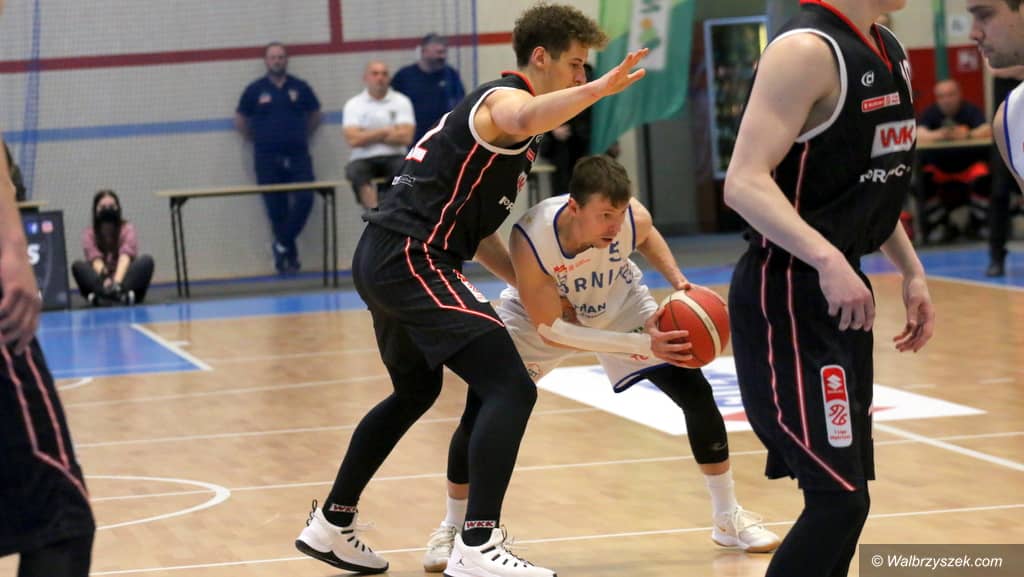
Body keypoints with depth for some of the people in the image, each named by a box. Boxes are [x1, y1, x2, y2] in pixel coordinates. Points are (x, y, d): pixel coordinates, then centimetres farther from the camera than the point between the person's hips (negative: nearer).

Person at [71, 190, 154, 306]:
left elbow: (125, 257, -18)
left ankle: (117, 291, -52)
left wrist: (117, 281, -39)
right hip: (99, 283, 0)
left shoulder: (127, 229, 2)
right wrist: (105, 279, -38)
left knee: (146, 260, -26)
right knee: (77, 266, -24)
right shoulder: (89, 234, 4)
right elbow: (95, 259, -15)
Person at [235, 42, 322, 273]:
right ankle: (289, 255, 10)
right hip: (267, 160, -1)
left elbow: (314, 116, 20)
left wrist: (301, 137, 12)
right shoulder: (255, 90, 4)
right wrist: (258, 139, 9)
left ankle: (282, 245, 0)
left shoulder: (300, 88, 7)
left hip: (297, 156, 1)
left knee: (304, 200, -15)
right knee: (277, 209, -1)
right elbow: (240, 120, 13)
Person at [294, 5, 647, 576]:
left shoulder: (509, 116, 24)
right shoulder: (504, 98, -8)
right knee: (511, 389, -17)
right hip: (412, 260, -11)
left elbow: (473, 226, 28)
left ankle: (331, 525, 40)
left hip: (384, 260, 11)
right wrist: (599, 89, -47)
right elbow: (522, 122, -37)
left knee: (416, 392, 30)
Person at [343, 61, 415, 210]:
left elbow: (406, 137, -6)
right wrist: (386, 131, -2)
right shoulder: (353, 104, 7)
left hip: (393, 157, 0)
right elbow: (353, 139, -8)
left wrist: (369, 136, -2)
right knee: (356, 171, -34)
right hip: (363, 159, 0)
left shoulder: (401, 101, 7)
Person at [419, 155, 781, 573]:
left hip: (618, 304, 2)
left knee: (696, 392, -6)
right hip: (540, 317, -2)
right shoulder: (530, 238, -40)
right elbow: (550, 330, -34)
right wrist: (642, 344, -40)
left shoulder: (632, 218, -32)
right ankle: (453, 528, 10)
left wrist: (677, 281, -18)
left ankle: (728, 518, 12)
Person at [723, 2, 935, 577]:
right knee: (839, 498, -13)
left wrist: (911, 271, 16)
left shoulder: (890, 53, 11)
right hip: (787, 298, -9)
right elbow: (745, 183, -24)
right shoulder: (806, 51, -17)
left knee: (845, 493, 14)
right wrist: (826, 259, -34)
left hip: (843, 295, 9)